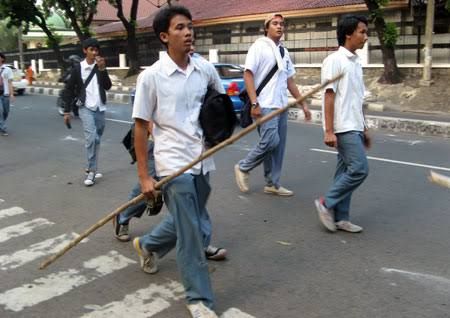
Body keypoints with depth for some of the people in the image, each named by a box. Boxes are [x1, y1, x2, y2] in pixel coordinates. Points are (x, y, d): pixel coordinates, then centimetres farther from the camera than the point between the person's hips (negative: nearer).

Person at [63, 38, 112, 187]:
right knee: (91, 137, -19)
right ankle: (91, 171, -12)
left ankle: (91, 168, 24)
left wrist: (102, 69, -17)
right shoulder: (78, 68, -2)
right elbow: (69, 90, 1)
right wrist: (67, 111, -1)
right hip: (86, 108, -4)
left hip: (100, 108, 4)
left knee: (97, 139, 10)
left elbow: (107, 86, -5)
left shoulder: (100, 67, 6)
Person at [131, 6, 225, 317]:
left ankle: (148, 245, 49)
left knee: (189, 222, 20)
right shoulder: (151, 76, -10)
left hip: (203, 160, 5)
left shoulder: (206, 69, 2)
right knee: (191, 233, -2)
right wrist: (144, 176, -8)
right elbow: (141, 127, -6)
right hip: (174, 163, -5)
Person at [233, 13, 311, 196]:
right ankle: (243, 168, 6)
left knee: (278, 145, 7)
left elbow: (290, 80, 20)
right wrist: (254, 103, -19)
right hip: (265, 105, -7)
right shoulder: (259, 47, -4)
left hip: (281, 106, 7)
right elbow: (248, 75, -10)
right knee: (270, 142, -15)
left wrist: (303, 104, 15)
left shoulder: (284, 51, 16)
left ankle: (272, 184, 16)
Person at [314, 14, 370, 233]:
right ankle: (327, 203, 2)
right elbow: (329, 96, -15)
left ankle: (340, 218, 16)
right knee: (359, 169, -12)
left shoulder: (356, 62, 16)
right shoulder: (335, 60, -10)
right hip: (344, 128, -9)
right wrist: (329, 131, -19)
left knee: (346, 172, 9)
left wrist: (363, 128, 19)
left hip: (354, 128, 9)